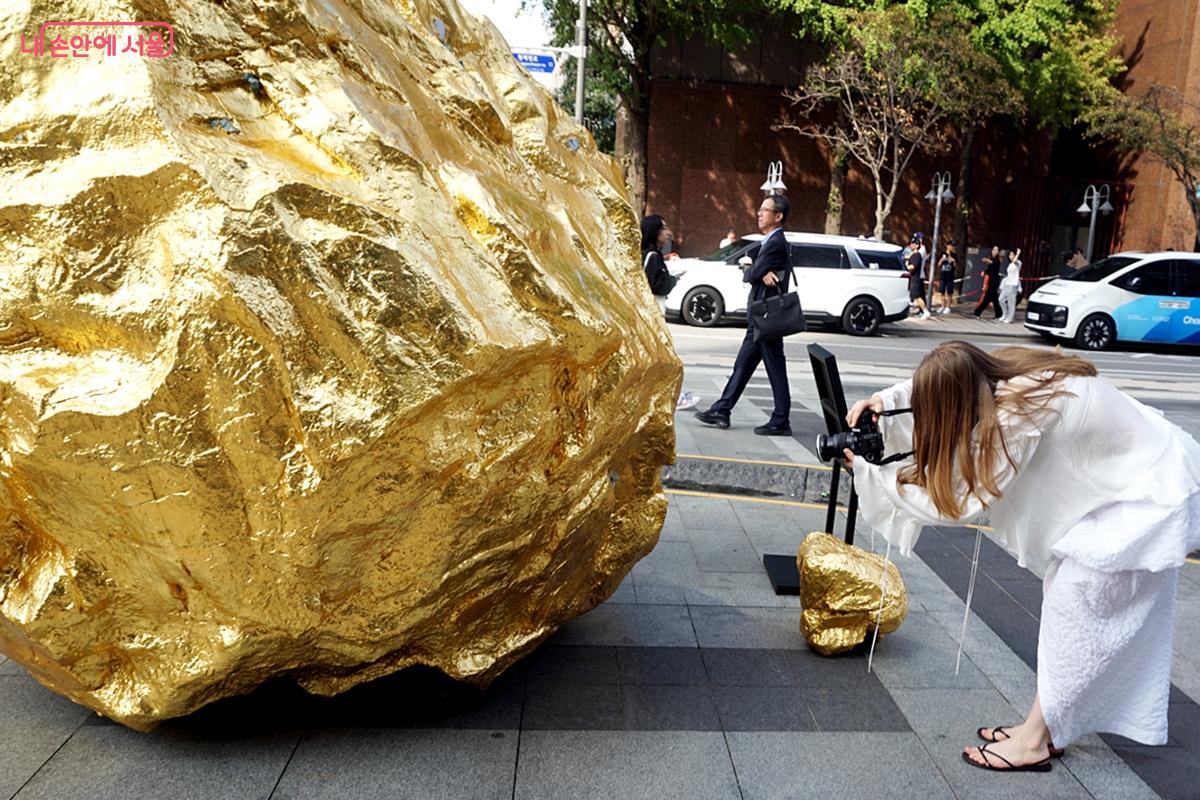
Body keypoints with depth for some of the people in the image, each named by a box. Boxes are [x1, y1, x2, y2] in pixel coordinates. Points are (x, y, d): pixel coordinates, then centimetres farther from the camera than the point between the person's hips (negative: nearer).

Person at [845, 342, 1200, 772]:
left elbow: (960, 502, -26)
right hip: (1140, 478, 9)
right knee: (1065, 595, 11)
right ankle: (1048, 728, 22)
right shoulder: (997, 372, -10)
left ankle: (1035, 741, 9)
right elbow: (934, 387, 10)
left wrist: (870, 474, -20)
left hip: (1152, 498, -9)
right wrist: (885, 399, -8)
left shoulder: (1016, 417, -34)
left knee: (1076, 611, -4)